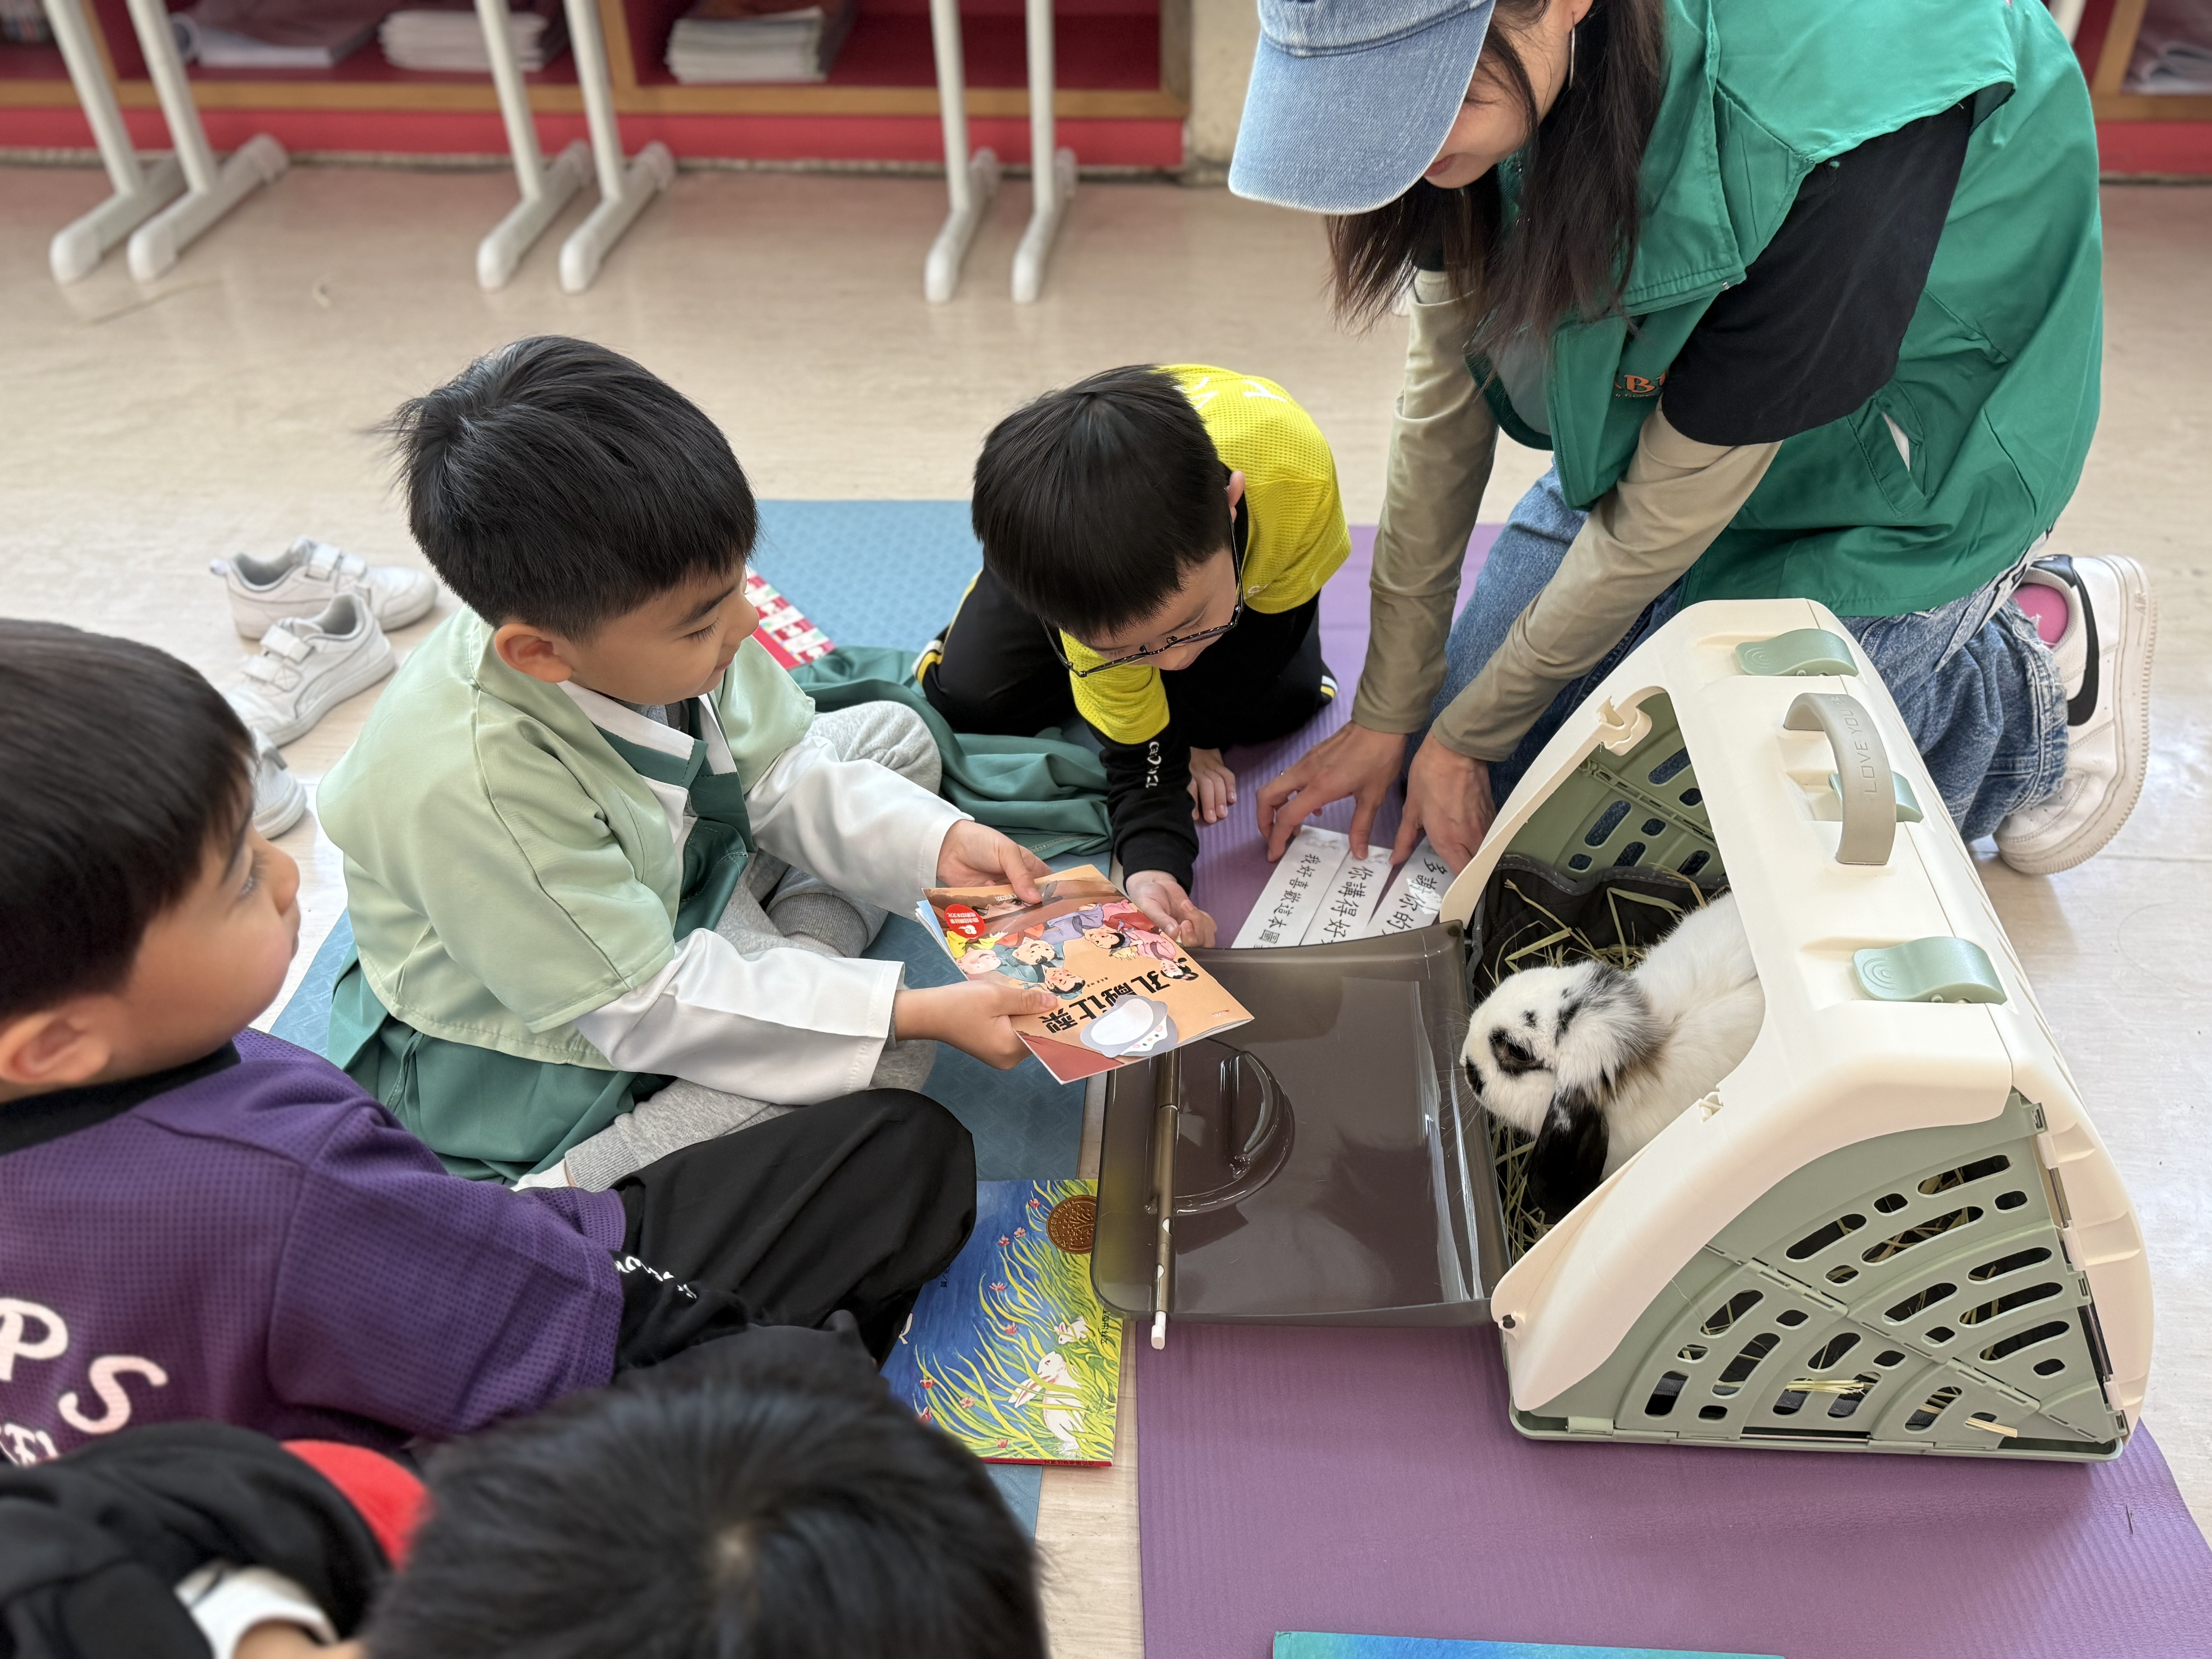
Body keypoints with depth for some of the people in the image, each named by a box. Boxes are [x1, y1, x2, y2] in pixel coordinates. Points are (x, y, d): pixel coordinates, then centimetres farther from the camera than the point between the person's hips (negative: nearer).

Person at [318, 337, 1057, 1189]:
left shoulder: (644, 620, -20)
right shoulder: (468, 783, -39)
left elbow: (779, 768, -3)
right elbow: (641, 1006, -31)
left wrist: (938, 841, -18)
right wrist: (918, 1012, -33)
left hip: (671, 882, 8)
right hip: (541, 1049, -8)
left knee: (890, 735, 8)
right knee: (887, 1057, -21)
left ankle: (797, 961, -7)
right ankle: (561, 1196, -15)